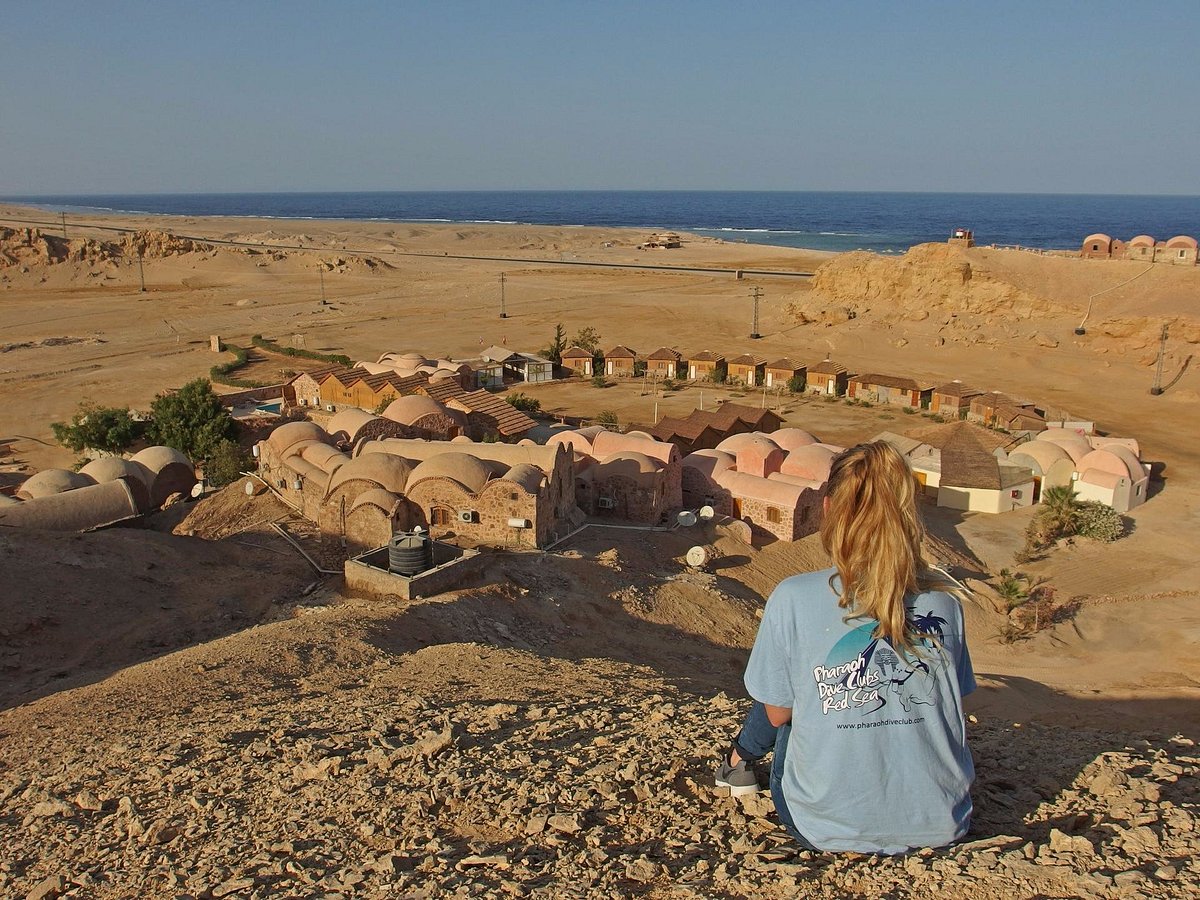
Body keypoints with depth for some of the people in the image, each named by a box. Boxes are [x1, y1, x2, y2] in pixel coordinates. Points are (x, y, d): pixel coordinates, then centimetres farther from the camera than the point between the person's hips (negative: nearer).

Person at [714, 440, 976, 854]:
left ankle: (740, 762, 50)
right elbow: (950, 705, 5)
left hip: (830, 829, -2)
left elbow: (777, 713, -4)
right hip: (941, 827, 3)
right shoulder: (943, 599, -7)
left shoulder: (794, 598, -16)